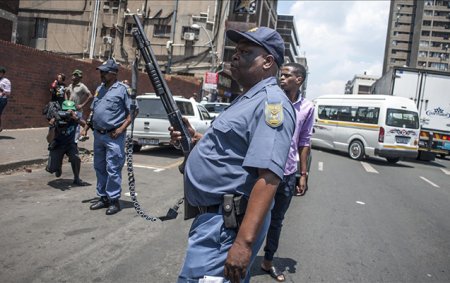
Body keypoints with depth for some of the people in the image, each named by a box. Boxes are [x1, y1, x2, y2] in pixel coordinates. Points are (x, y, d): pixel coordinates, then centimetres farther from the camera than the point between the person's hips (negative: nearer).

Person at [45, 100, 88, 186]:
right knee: (51, 169, -7)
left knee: (76, 158, -29)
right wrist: (52, 126, -45)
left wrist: (76, 118, -54)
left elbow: (84, 124, -37)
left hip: (70, 144, 1)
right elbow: (49, 140, -29)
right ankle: (58, 167, 32)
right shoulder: (57, 120, -25)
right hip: (57, 146, -1)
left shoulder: (75, 118, -17)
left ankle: (76, 179, -6)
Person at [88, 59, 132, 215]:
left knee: (113, 169, -6)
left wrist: (121, 128, -17)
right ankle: (103, 197, 25)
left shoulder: (122, 89, -6)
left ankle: (114, 200, 4)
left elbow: (132, 112, -8)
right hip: (98, 134, 8)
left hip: (113, 136, -8)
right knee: (99, 167, 14)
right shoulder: (99, 89, 16)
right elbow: (93, 110, 24)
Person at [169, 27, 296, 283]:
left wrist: (244, 242, -31)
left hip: (228, 223, -10)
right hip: (214, 215, 10)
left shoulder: (271, 101, -17)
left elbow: (268, 177, -27)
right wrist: (195, 138, 11)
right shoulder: (248, 99, 16)